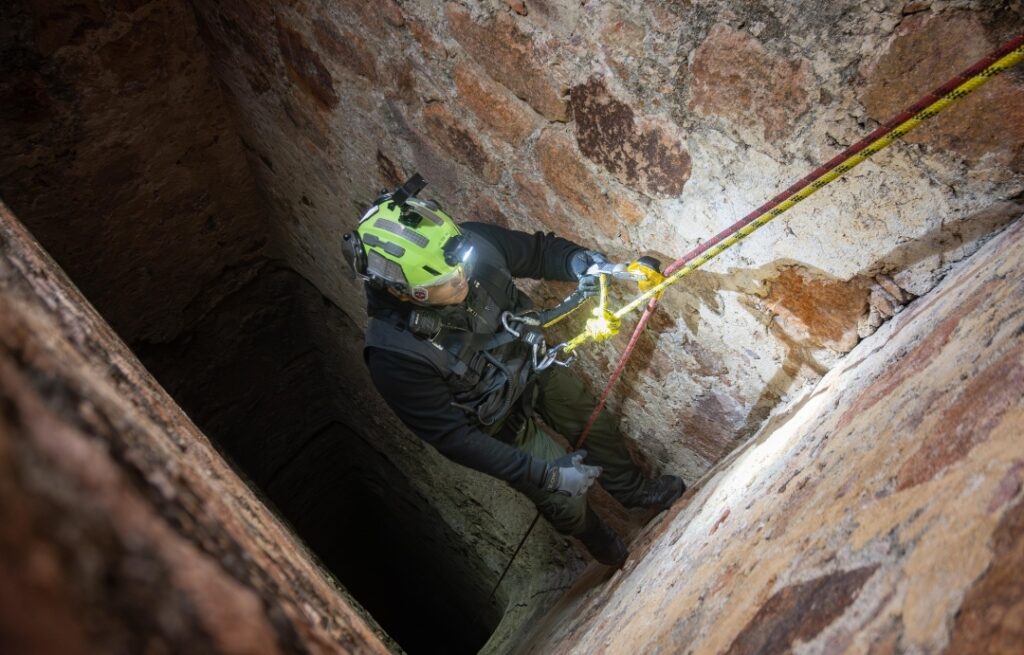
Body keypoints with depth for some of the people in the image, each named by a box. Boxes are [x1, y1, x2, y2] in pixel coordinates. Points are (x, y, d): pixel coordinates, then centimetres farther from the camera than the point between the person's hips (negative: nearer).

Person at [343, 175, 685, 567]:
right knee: (564, 502, 11)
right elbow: (452, 437, -29)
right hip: (500, 422, -4)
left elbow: (537, 250, -8)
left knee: (597, 426, 22)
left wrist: (575, 260, -31)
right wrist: (543, 473, -28)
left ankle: (632, 490, 55)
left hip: (534, 366, 4)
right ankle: (606, 548, 47)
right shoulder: (394, 352, -39)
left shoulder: (471, 244, -30)